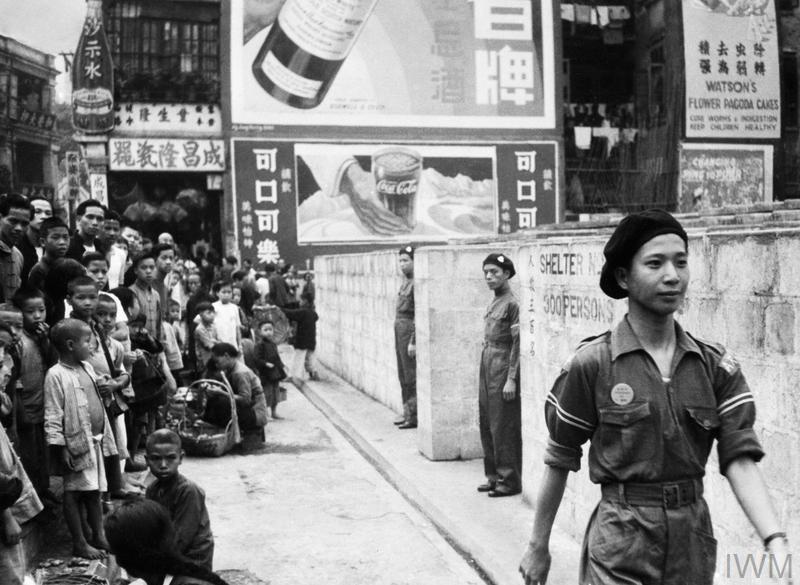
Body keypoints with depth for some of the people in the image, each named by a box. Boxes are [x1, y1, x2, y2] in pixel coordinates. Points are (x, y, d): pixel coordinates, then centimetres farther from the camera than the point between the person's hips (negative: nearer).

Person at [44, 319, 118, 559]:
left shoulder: (87, 367, 9)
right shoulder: (56, 375, -16)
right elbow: (53, 417, -17)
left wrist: (105, 436, 15)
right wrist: (60, 449, -19)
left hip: (96, 440, 8)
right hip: (77, 442, -8)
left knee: (94, 490, 16)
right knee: (74, 493, 4)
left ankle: (98, 536, 27)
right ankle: (79, 543, 13)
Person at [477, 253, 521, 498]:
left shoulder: (512, 303, -12)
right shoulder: (493, 303, 13)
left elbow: (517, 343, -15)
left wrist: (511, 379, -18)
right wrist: (484, 371, 16)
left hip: (503, 369, -9)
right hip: (487, 367, 9)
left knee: (503, 427, -2)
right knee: (486, 425, 12)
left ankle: (509, 480, 7)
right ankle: (494, 476, 23)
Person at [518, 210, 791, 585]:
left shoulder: (717, 366, -1)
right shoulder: (592, 364, -10)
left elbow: (740, 459, -8)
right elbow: (559, 460, -3)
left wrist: (777, 545, -21)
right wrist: (538, 547, 2)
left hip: (694, 540, 4)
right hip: (620, 551, -3)